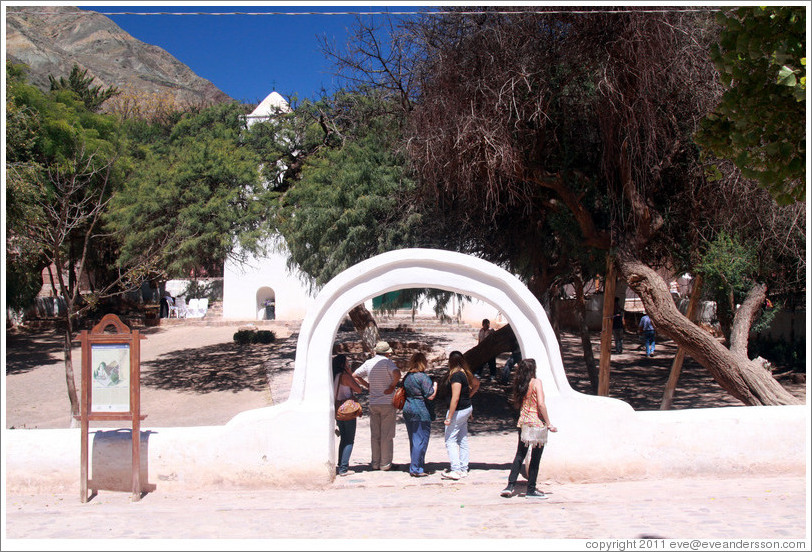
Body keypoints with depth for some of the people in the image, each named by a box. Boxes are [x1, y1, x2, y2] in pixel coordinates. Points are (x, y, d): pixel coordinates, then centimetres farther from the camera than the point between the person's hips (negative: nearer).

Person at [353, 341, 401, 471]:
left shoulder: (368, 363, 6)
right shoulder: (387, 362, -10)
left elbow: (355, 375, 15)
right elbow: (397, 374, -28)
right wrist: (392, 386, -14)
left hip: (373, 403, 5)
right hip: (387, 403, -5)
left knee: (375, 434, 11)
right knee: (387, 435, 2)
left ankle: (375, 463, 14)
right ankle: (385, 464, 4)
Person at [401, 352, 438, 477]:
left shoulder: (407, 377, 9)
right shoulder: (423, 377, -15)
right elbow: (430, 396, -15)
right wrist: (435, 385, 0)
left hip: (408, 410, 8)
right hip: (421, 413, -8)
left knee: (413, 440, 15)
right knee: (421, 441, -1)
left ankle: (415, 467, 23)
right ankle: (416, 469, 0)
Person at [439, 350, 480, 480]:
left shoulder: (455, 376, -21)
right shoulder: (466, 373, 5)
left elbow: (455, 398, -25)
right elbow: (476, 384, 23)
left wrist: (449, 417, -22)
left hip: (458, 410, -9)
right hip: (467, 408, 9)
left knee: (450, 441, -2)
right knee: (463, 440, 14)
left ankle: (455, 470, -5)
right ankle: (463, 469, 20)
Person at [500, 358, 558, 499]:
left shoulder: (519, 384, 7)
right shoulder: (536, 382, -10)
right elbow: (541, 404, -18)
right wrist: (548, 424, -14)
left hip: (523, 422, 6)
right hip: (537, 423, -6)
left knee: (520, 455, 15)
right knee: (535, 458, 4)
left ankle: (510, 485, 11)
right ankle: (531, 490, 9)